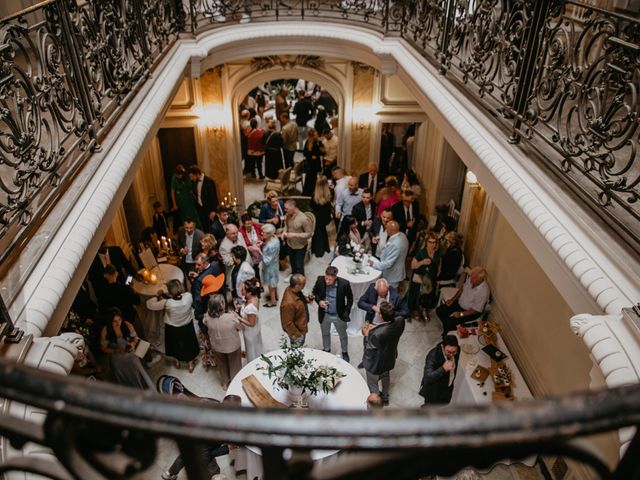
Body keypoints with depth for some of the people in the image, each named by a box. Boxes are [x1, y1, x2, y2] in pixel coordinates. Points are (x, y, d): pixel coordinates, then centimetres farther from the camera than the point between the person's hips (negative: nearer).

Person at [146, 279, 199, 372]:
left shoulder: (167, 303, -37)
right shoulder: (188, 296, -31)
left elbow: (149, 304, -22)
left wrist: (158, 295, -8)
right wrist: (164, 295, -10)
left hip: (173, 329, -1)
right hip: (187, 327, 1)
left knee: (175, 344, 30)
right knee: (188, 344, 28)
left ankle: (177, 362, 56)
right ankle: (190, 364, 48)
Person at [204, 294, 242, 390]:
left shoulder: (207, 317, -25)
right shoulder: (231, 317, -35)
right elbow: (238, 328, -14)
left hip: (217, 347, 3)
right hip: (233, 346, -3)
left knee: (222, 365, 30)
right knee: (234, 366, 26)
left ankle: (225, 383, 52)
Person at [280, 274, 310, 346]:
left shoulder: (293, 289, -14)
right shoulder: (289, 303, -40)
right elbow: (288, 324, -30)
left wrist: (306, 299, -10)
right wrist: (297, 335, -20)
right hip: (297, 331, -8)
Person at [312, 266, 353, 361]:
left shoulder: (344, 284, -27)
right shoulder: (320, 280, -22)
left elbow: (350, 298, -9)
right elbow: (315, 292, -2)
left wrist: (346, 312, -13)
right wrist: (319, 301, -20)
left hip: (339, 316, -2)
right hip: (324, 314, 2)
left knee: (343, 335, 23)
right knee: (325, 333, 27)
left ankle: (345, 352, 50)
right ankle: (326, 350, 55)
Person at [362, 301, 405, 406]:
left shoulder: (376, 334, -44)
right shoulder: (400, 321, -26)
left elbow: (369, 350, -25)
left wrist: (368, 335, -13)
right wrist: (375, 328, -8)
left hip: (375, 364, -6)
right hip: (389, 359, 6)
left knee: (373, 384, 24)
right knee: (385, 377, 36)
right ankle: (385, 397, 61)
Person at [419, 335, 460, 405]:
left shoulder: (457, 350, -17)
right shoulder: (433, 355, -36)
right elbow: (428, 377, -40)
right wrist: (443, 369, -51)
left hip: (447, 388, 6)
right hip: (433, 390, -6)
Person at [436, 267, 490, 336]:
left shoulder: (483, 291, -32)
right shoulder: (471, 279, -14)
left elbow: (476, 310, -23)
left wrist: (461, 314, -25)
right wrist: (452, 299, 1)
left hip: (470, 312, -7)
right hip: (460, 303, 7)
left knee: (449, 321, -22)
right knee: (439, 310, -2)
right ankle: (447, 327, 21)